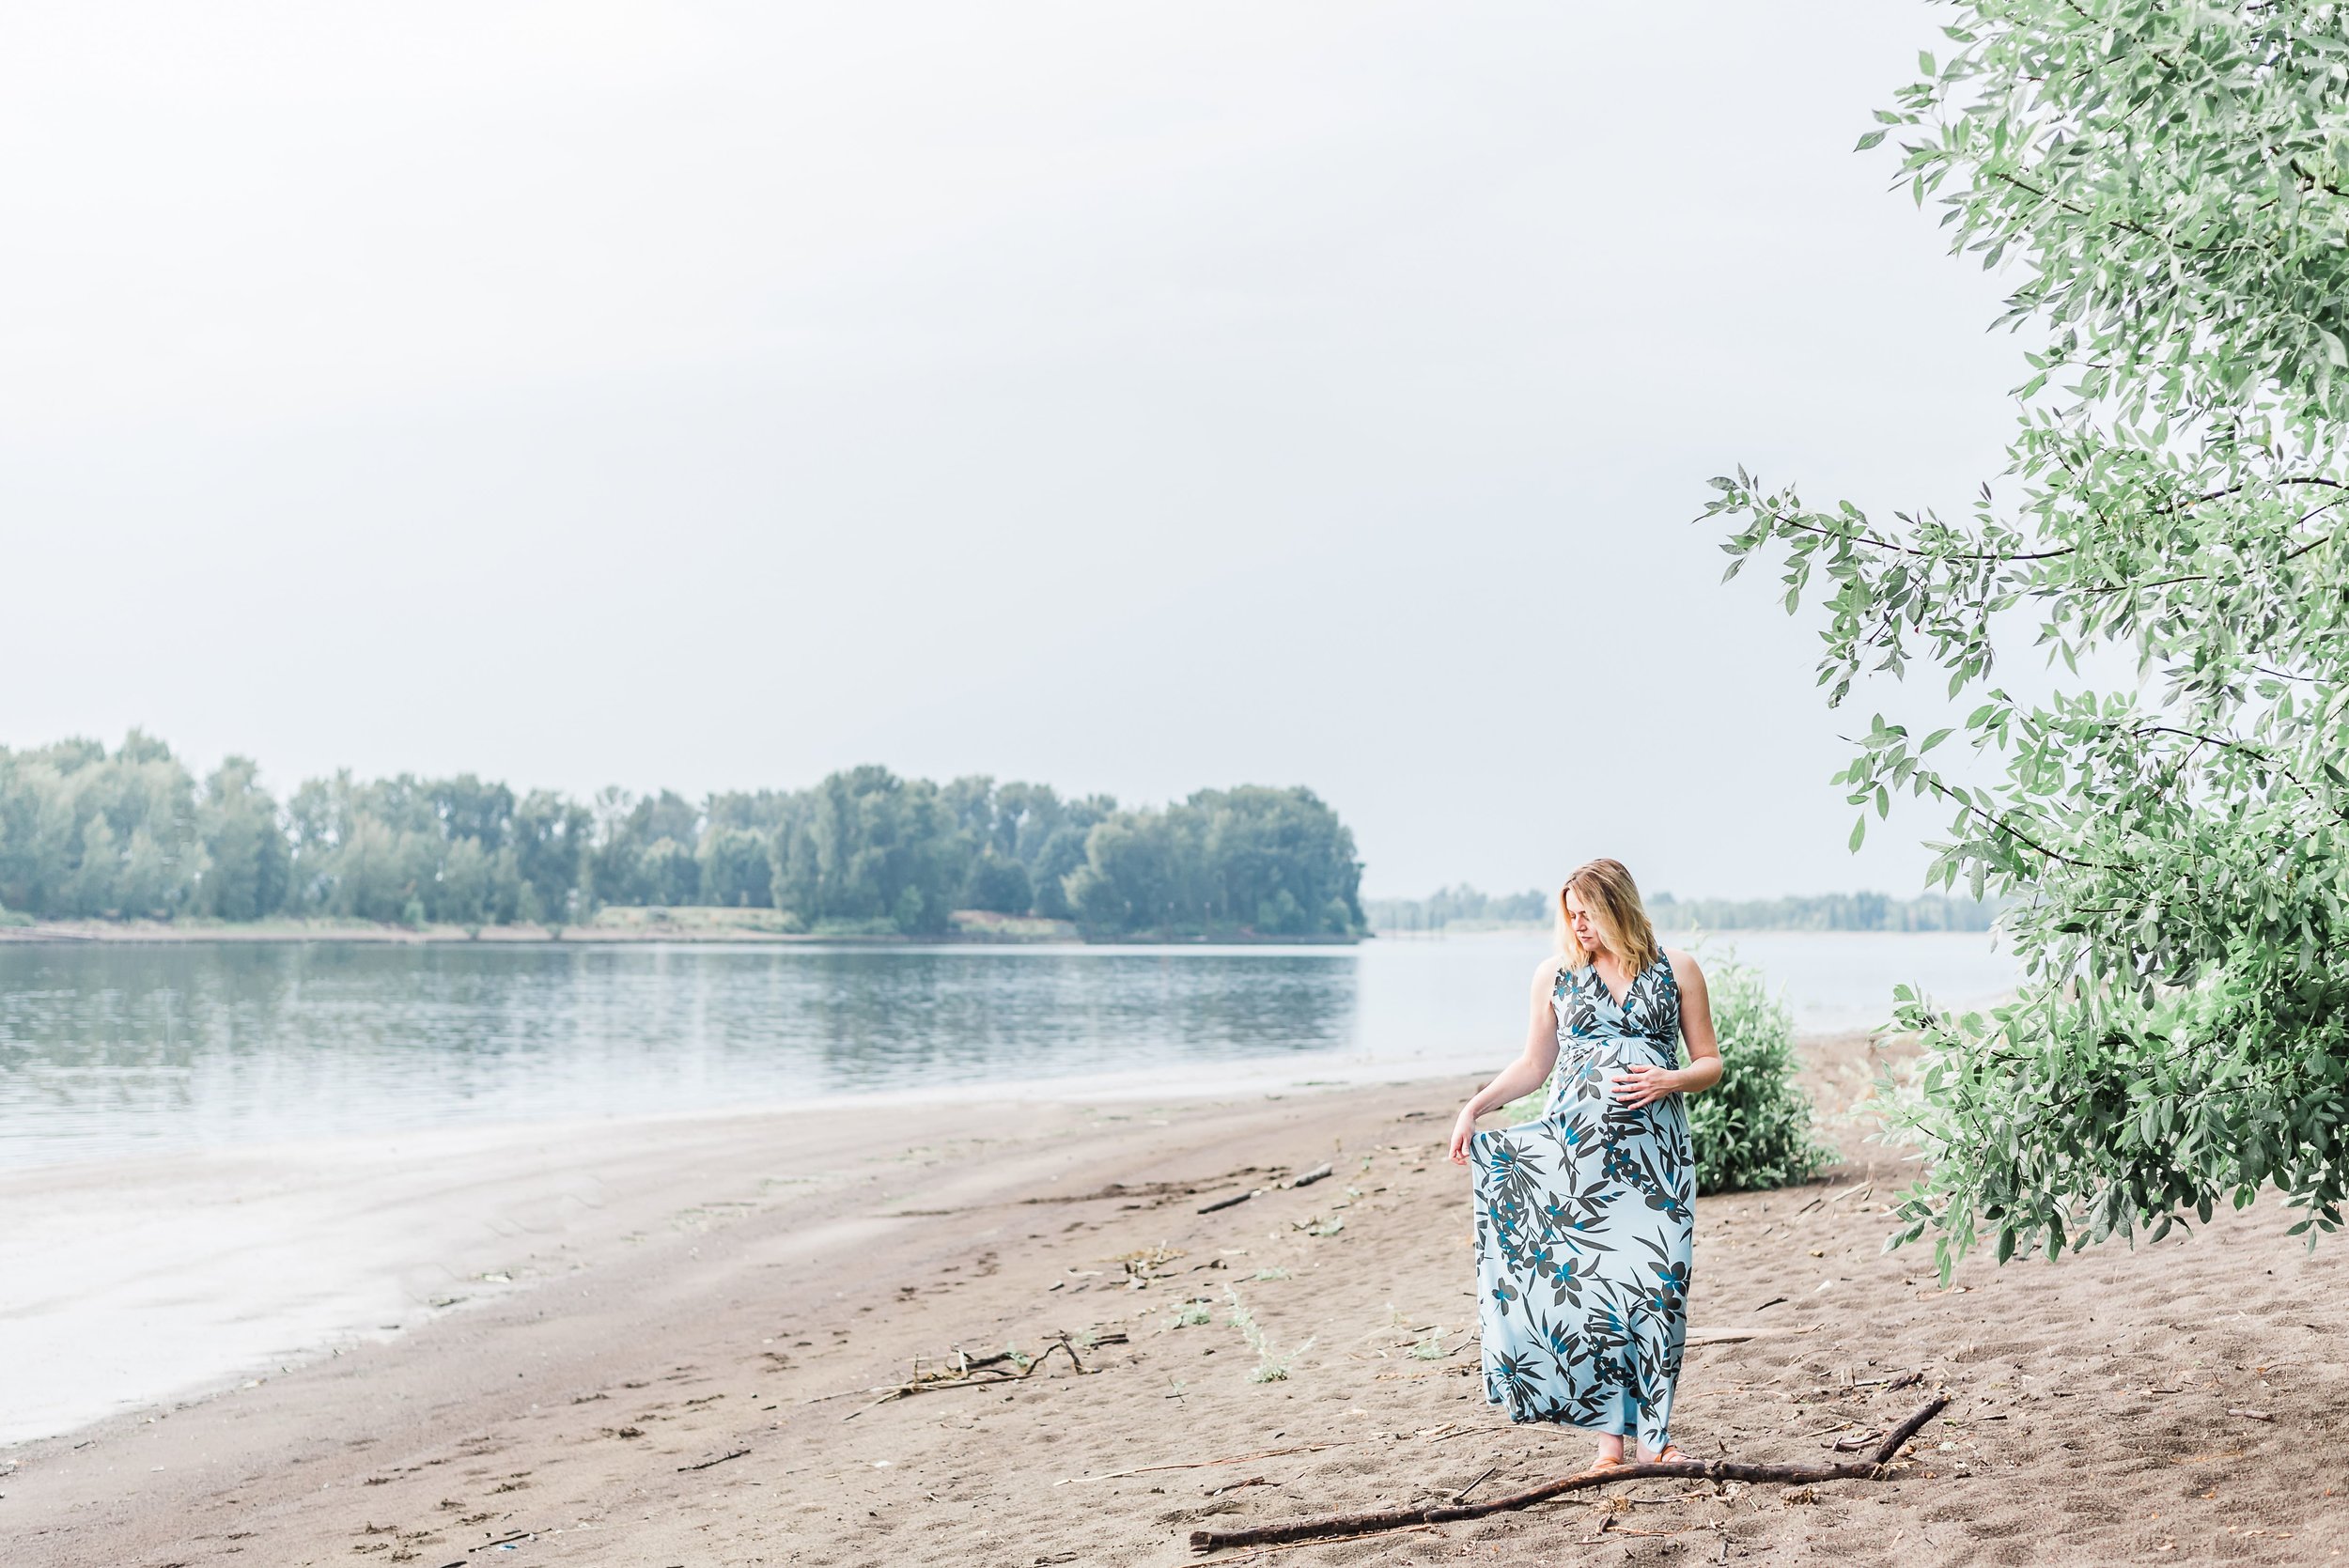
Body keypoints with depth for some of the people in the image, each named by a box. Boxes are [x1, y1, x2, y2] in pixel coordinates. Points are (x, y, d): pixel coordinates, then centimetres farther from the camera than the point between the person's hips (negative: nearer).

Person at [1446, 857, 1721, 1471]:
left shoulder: (1677, 971, 5)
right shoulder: (1556, 974, 8)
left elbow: (1710, 1061, 9)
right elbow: (1535, 1064, 15)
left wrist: (1669, 1081, -11)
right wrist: (1476, 1106, 3)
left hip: (1653, 1151, -1)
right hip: (1575, 1146, 1)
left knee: (1655, 1284, -6)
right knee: (1584, 1281, -4)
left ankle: (1653, 1433, 4)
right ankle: (1609, 1432, 2)